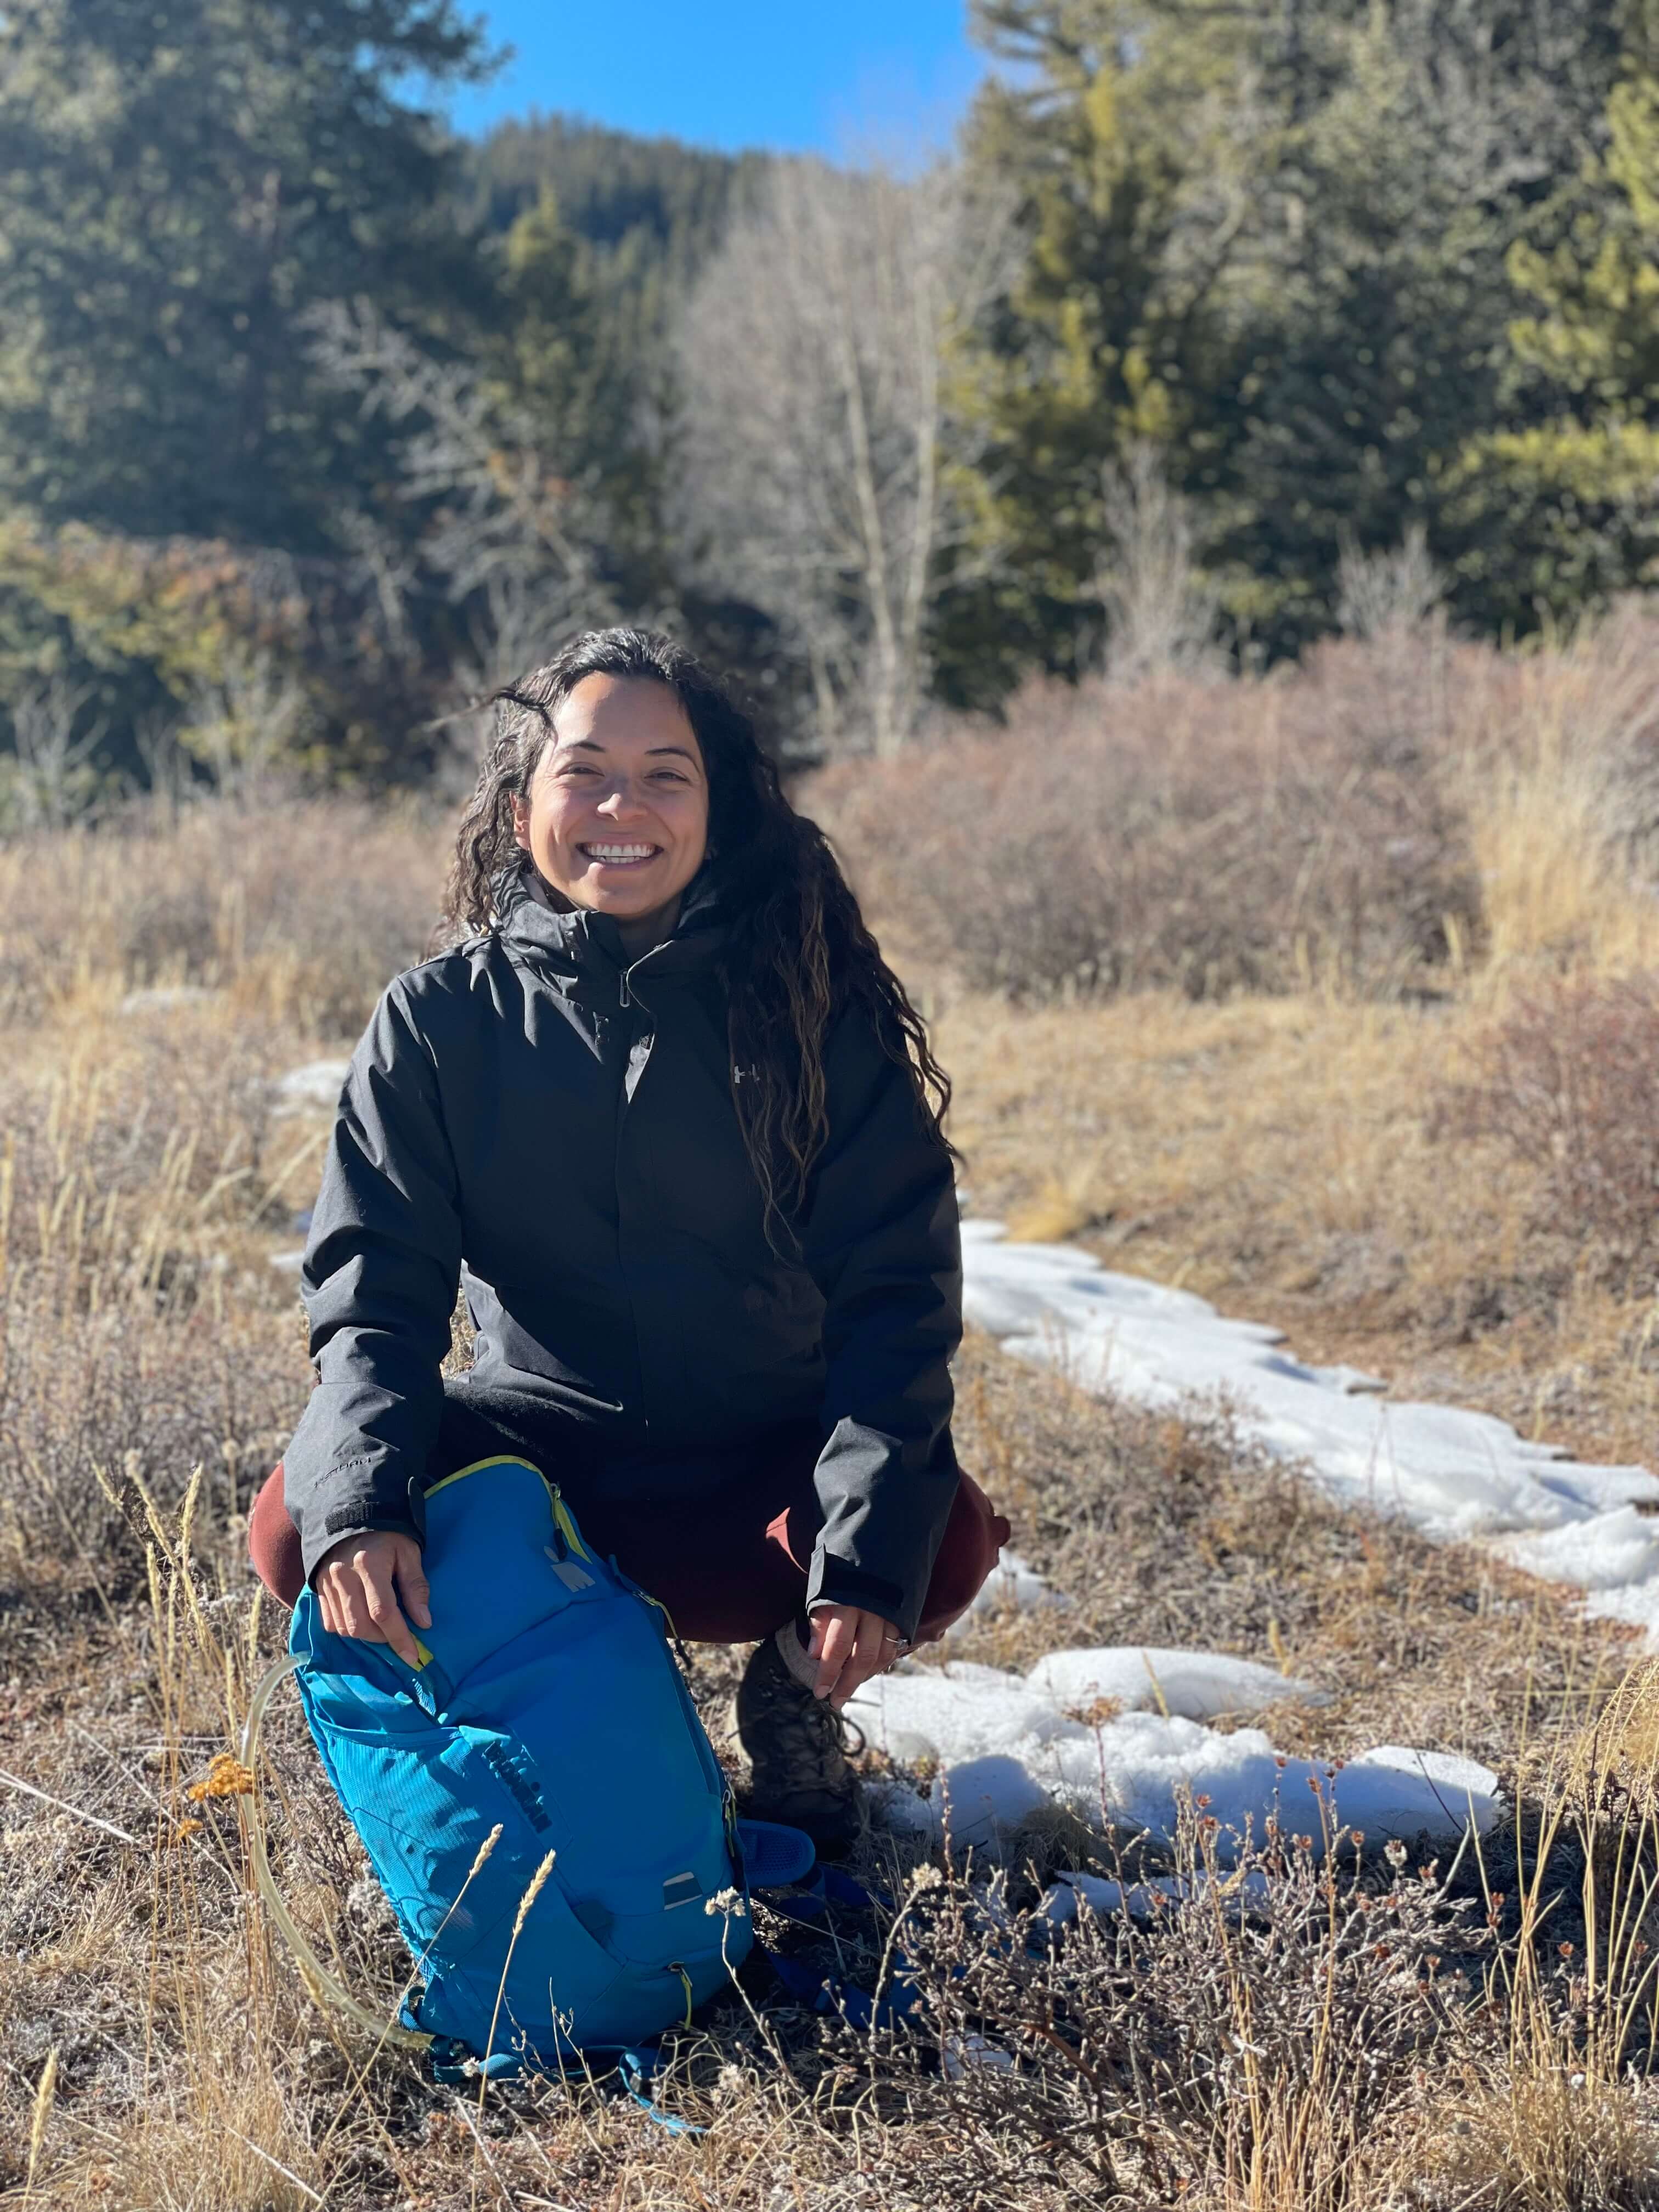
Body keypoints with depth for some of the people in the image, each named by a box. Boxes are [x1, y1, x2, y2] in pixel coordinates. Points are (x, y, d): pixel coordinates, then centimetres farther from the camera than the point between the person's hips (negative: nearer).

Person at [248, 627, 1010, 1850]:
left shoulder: (812, 1009, -7)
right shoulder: (442, 1019, -4)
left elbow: (894, 1299, -12)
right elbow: (375, 1294, -10)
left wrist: (866, 1553, -26)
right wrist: (358, 1509, -30)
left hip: (765, 1465, -1)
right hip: (538, 1443, 1)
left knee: (945, 1544, -30)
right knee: (299, 1526, -24)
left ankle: (795, 1684, 6)